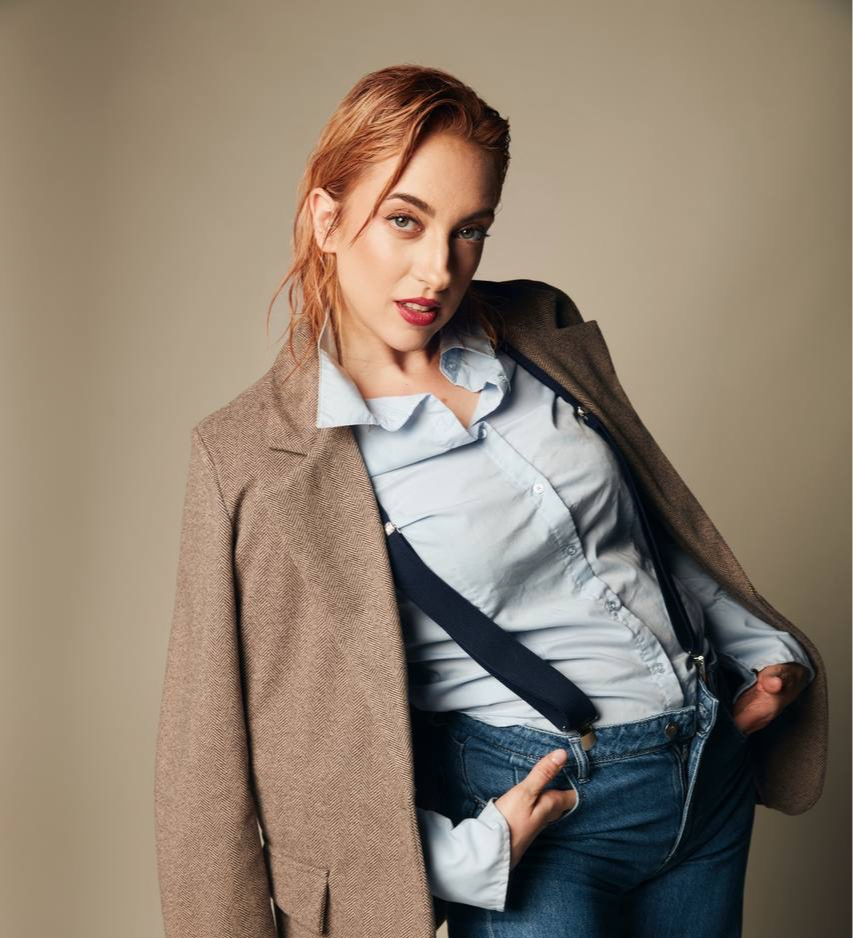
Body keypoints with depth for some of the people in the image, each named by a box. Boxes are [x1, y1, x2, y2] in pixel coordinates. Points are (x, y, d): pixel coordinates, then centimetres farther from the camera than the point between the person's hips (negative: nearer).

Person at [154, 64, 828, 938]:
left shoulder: (542, 330, 1)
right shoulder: (254, 456, -14)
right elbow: (280, 731, -12)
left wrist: (765, 648, 9)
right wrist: (469, 855, -18)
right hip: (538, 812, -5)